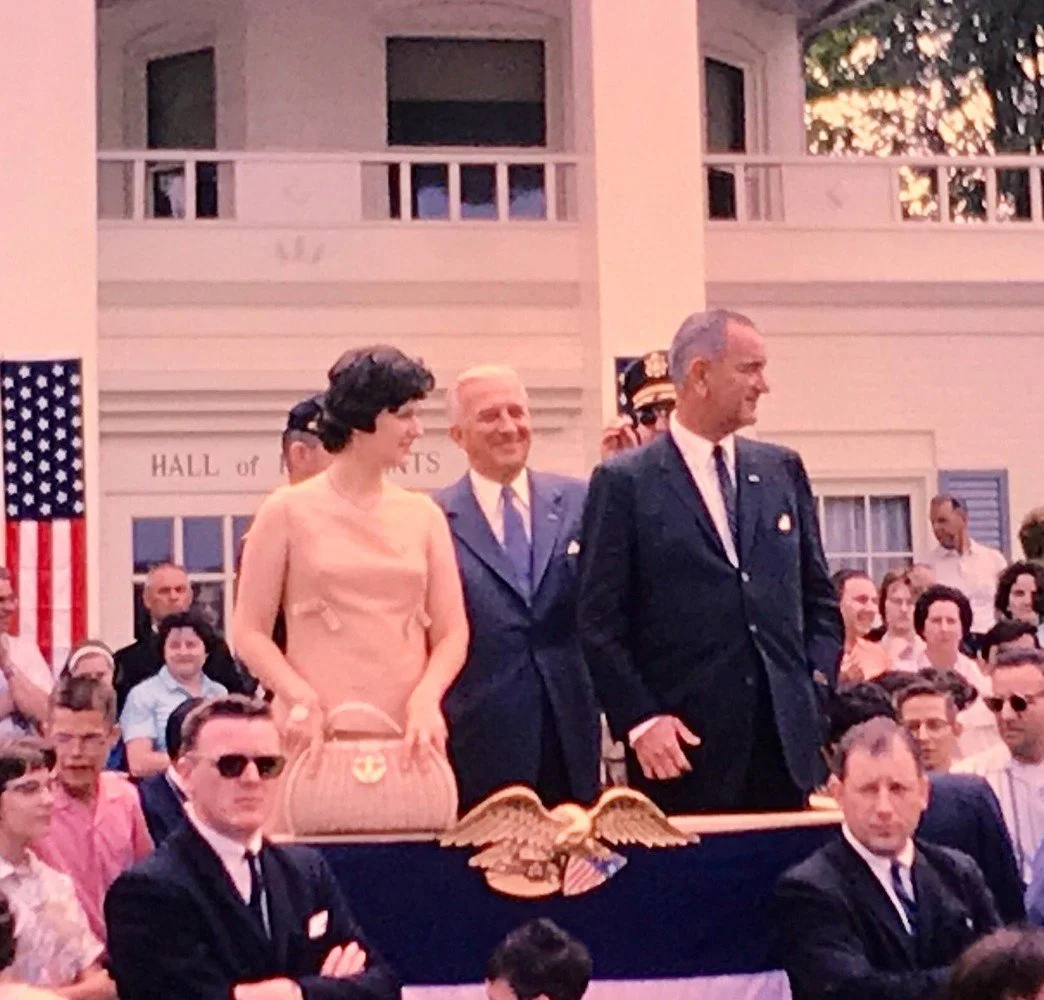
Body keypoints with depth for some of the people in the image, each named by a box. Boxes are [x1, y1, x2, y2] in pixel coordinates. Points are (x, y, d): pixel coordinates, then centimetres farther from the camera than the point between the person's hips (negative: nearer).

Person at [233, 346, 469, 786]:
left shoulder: (423, 515, 12)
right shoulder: (288, 511, 5)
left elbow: (452, 633, 9)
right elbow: (250, 632, 2)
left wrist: (425, 699, -10)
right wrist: (300, 699, -14)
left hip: (407, 737, 3)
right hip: (317, 735, -3)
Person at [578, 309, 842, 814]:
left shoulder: (783, 471, 13)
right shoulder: (625, 482, -2)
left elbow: (819, 596, 18)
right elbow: (599, 621, -4)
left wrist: (818, 687, 5)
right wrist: (639, 721, -11)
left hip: (785, 737, 4)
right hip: (683, 744, -4)